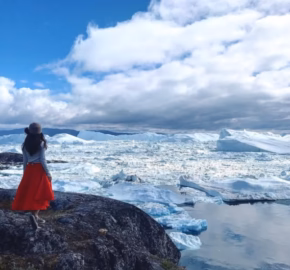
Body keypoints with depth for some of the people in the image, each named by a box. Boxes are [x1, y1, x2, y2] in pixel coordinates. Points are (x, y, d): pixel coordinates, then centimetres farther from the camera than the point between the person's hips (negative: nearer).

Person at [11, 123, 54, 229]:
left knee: (29, 193, 13)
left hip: (29, 169, 5)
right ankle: (34, 214, -14)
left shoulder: (25, 144, 3)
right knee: (39, 193, 4)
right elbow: (42, 159, -14)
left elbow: (24, 160, 6)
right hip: (39, 169, -4)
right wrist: (48, 173, -7)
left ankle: (36, 216, 17)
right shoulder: (41, 143, -11)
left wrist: (25, 173, 15)